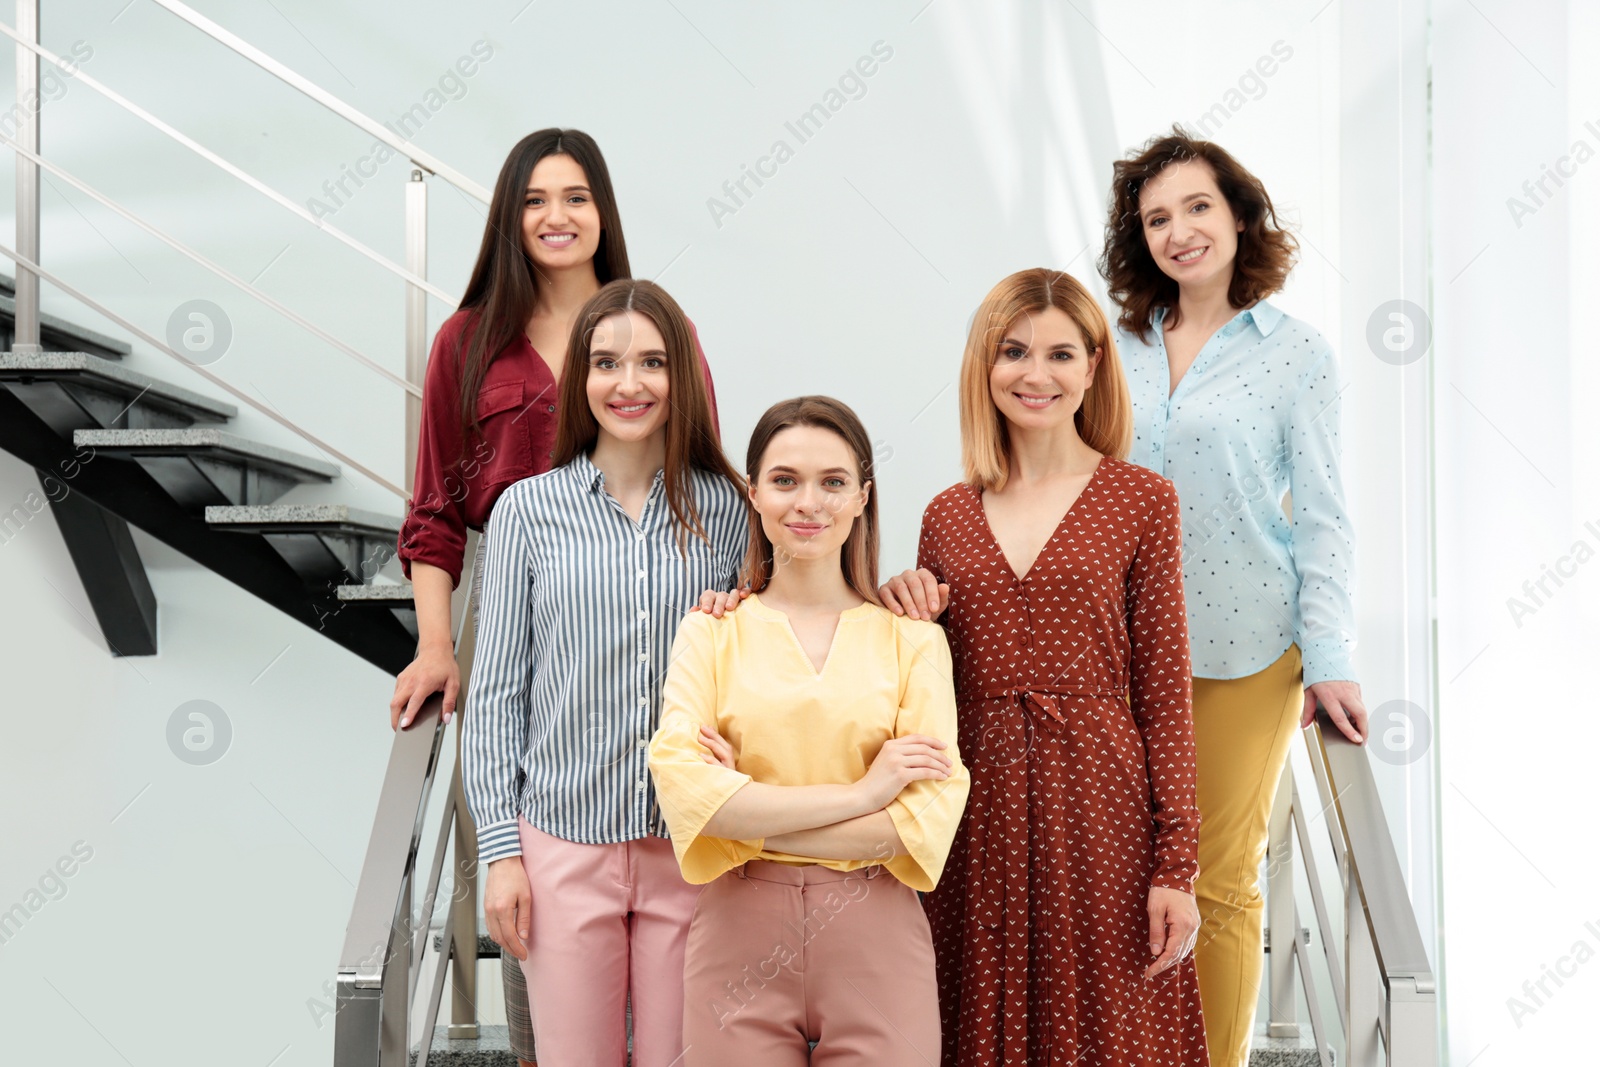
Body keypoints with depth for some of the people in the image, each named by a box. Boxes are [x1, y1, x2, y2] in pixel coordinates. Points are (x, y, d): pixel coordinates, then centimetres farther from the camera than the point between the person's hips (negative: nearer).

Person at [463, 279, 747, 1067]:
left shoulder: (727, 510, 3)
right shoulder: (528, 510, 1)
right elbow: (496, 692, 2)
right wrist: (500, 847, -1)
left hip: (691, 845, 1)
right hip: (564, 842, 0)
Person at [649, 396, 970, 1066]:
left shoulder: (911, 639, 2)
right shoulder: (711, 633, 4)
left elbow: (931, 816, -8)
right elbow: (682, 787, -11)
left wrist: (753, 818, -10)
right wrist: (859, 794, -14)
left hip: (876, 941, 0)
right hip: (739, 940, 0)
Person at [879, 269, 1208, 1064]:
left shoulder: (1141, 502, 1)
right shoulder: (948, 517, 9)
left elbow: (1164, 692, -1)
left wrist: (1175, 867, -6)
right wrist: (905, 623, -4)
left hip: (1100, 815, -3)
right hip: (978, 818, 3)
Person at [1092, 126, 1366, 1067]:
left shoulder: (1296, 353, -2)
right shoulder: (1120, 348, 6)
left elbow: (1322, 515, -2)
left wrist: (1330, 659, -7)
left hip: (1243, 650, -3)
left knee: (1221, 881, 5)